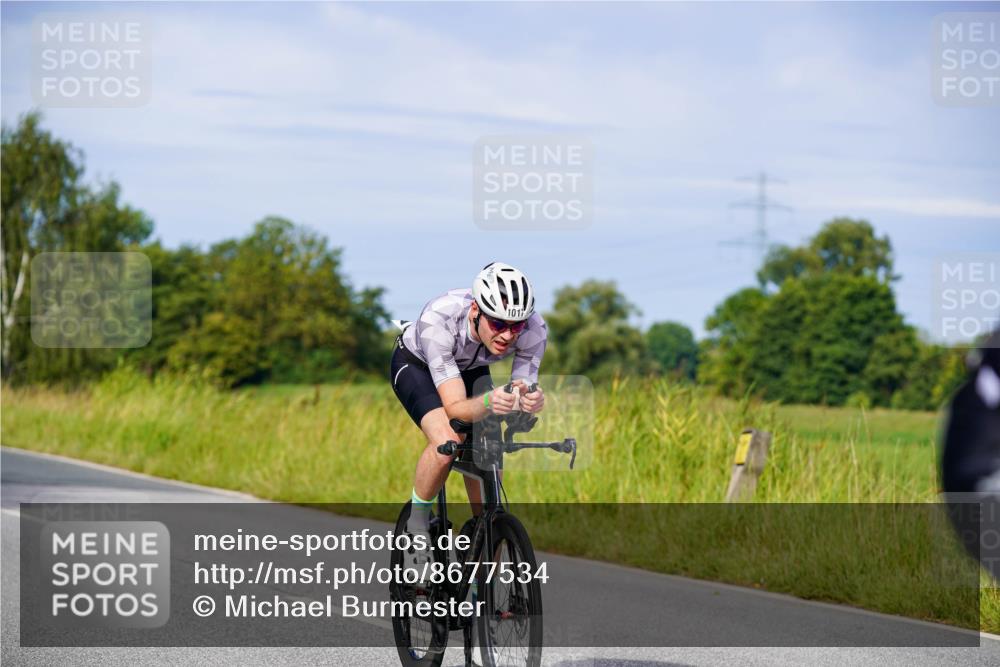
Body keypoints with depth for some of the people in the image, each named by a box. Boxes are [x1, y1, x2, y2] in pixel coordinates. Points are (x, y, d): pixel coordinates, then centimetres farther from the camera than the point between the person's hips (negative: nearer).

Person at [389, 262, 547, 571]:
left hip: (469, 368, 4)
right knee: (447, 442, -32)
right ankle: (416, 520, -5)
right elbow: (456, 407, -44)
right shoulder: (438, 320, -43)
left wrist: (530, 401, -53)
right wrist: (488, 402, -65)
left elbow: (521, 392, -29)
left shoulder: (533, 329, -33)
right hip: (415, 363, -4)